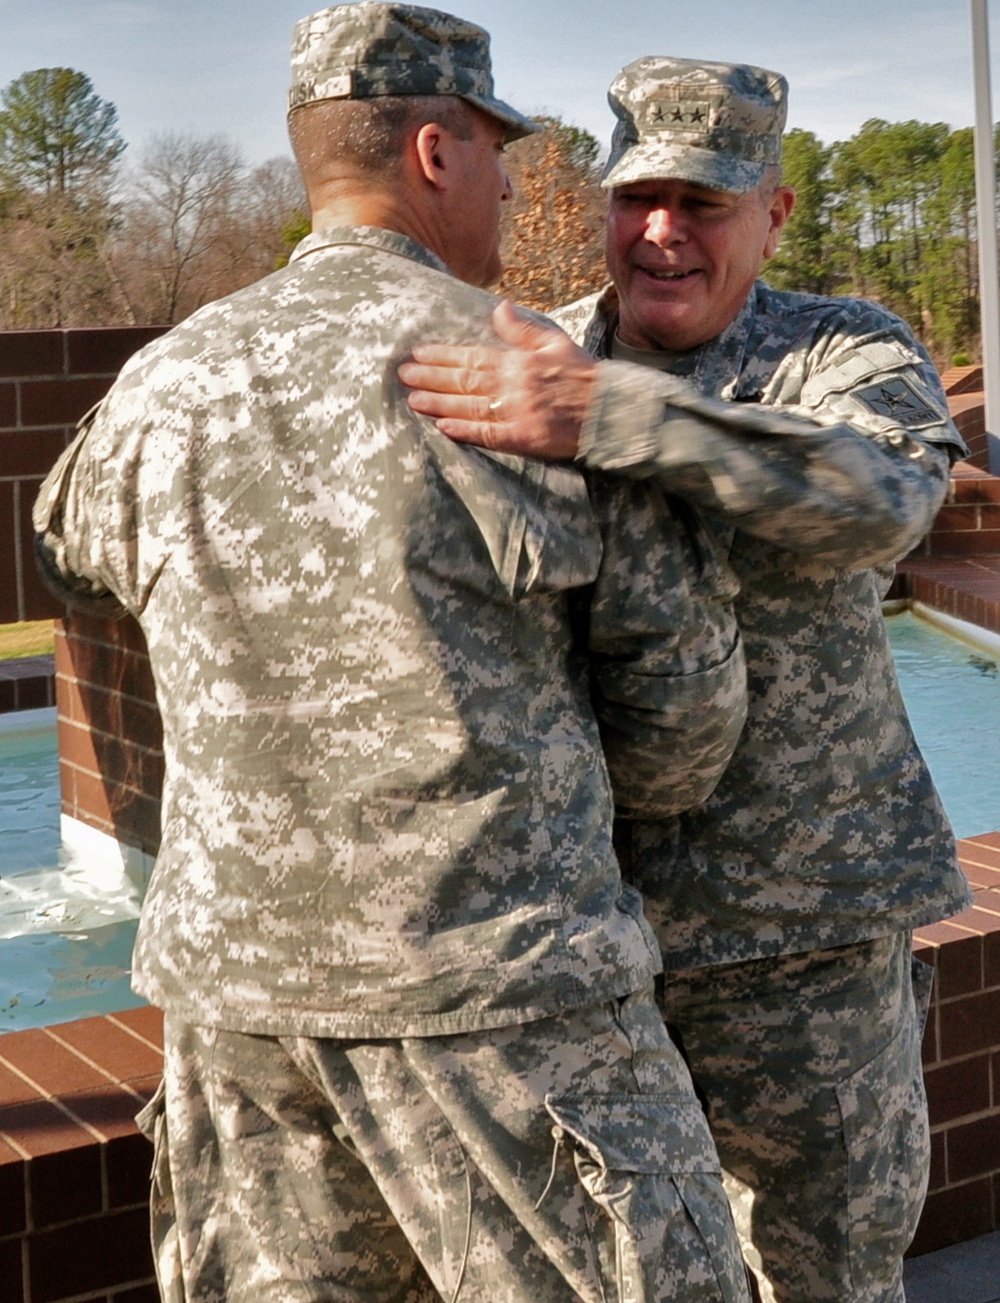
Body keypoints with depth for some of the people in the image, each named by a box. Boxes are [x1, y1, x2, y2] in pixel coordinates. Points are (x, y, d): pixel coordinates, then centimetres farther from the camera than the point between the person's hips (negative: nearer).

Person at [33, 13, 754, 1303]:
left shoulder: (166, 386, 4)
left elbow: (78, 546, 28)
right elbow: (677, 664, 1)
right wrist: (638, 792, 22)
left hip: (236, 973, 6)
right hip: (491, 971, -5)